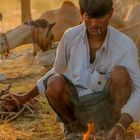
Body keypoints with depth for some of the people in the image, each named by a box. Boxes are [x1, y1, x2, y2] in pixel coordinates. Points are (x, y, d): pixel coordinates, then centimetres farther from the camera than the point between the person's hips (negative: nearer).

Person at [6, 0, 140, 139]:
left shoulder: (125, 45, -17)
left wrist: (121, 127, -41)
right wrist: (26, 97, 15)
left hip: (105, 109, -2)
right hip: (74, 104, 2)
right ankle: (72, 125, -1)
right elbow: (57, 71, 12)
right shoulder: (71, 36, -8)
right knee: (55, 83, -30)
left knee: (120, 72, -30)